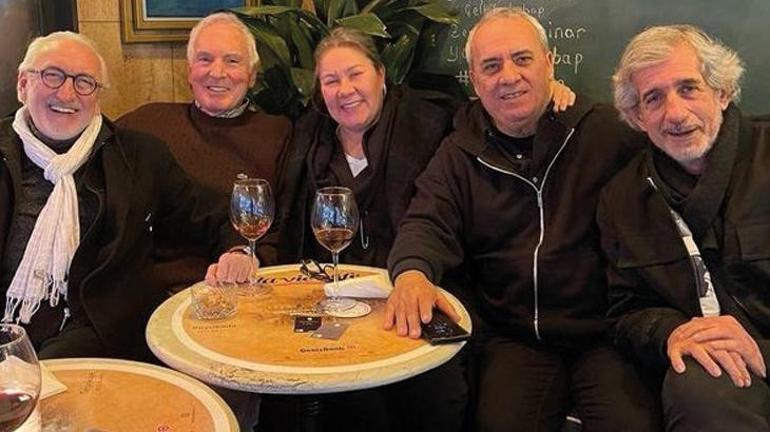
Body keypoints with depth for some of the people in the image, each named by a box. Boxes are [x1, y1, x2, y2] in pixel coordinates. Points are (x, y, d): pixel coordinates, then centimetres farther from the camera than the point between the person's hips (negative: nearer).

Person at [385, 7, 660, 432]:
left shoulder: (606, 130, 2)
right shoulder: (458, 154, 9)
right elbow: (427, 223, -1)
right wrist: (412, 272, -26)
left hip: (602, 333, -1)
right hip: (512, 339, 1)